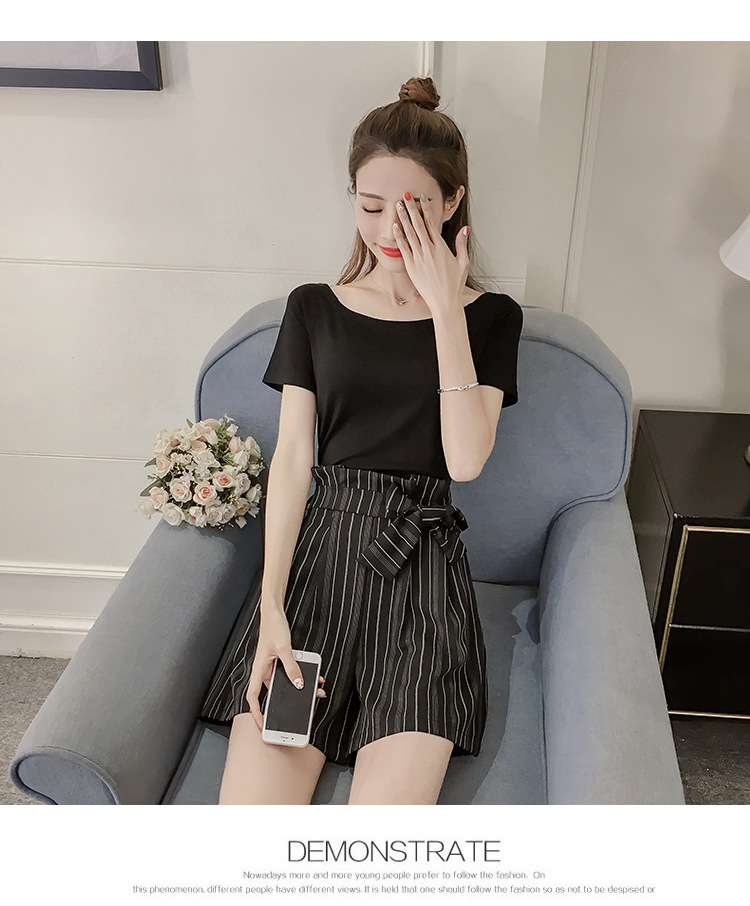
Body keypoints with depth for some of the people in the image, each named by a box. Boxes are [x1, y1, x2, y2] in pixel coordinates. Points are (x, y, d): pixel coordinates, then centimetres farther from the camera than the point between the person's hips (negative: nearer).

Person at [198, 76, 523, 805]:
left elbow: (466, 460, -8)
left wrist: (444, 305, -10)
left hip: (423, 560, 0)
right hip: (318, 547, 1)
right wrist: (271, 606, -8)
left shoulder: (489, 315, 5)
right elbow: (291, 458, 2)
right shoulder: (313, 308, 8)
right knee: (252, 795, -13)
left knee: (390, 799, -17)